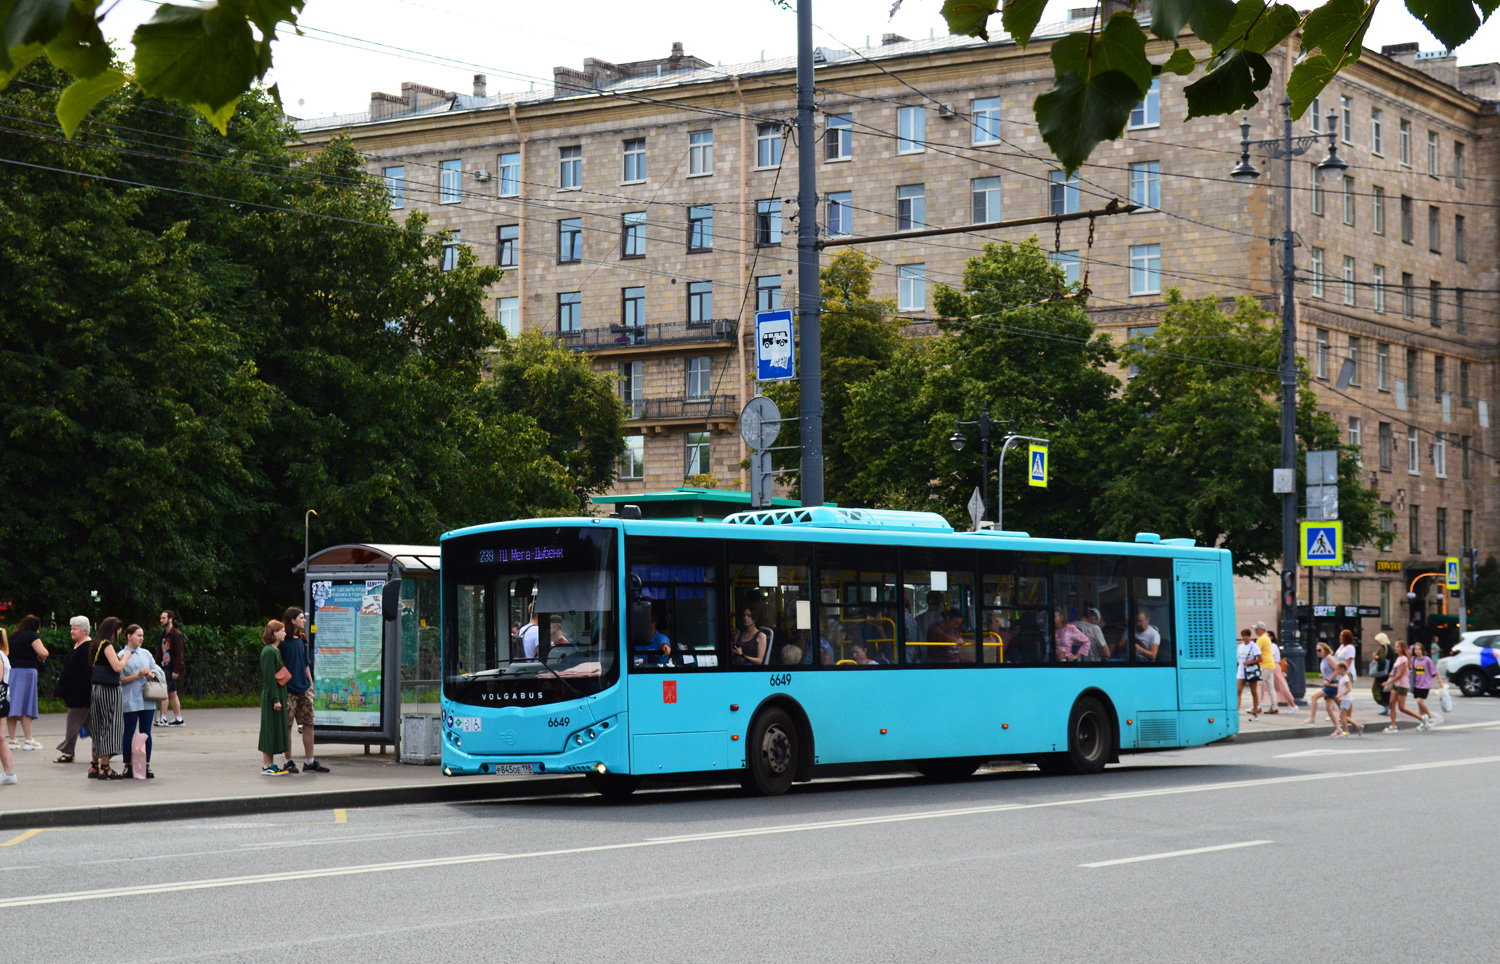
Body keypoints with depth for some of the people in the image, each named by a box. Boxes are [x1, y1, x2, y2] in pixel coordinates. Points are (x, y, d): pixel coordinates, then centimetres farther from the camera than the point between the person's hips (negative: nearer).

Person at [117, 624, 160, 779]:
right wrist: (138, 675, -16)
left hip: (147, 699, 4)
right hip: (130, 701, -4)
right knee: (129, 733, 0)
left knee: (146, 733, 5)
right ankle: (128, 767, 8)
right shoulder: (122, 656, -2)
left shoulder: (146, 653, 13)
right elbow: (120, 679, -8)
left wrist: (150, 674, -6)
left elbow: (156, 670, 16)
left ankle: (147, 766, 10)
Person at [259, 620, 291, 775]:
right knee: (270, 728, -5)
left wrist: (283, 698, 18)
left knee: (278, 728, 11)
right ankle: (266, 766, -1)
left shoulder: (275, 650, 14)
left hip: (279, 694, 10)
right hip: (272, 694, -10)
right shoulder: (269, 652, -15)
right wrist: (275, 699, -20)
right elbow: (270, 677, -18)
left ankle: (270, 764, 16)